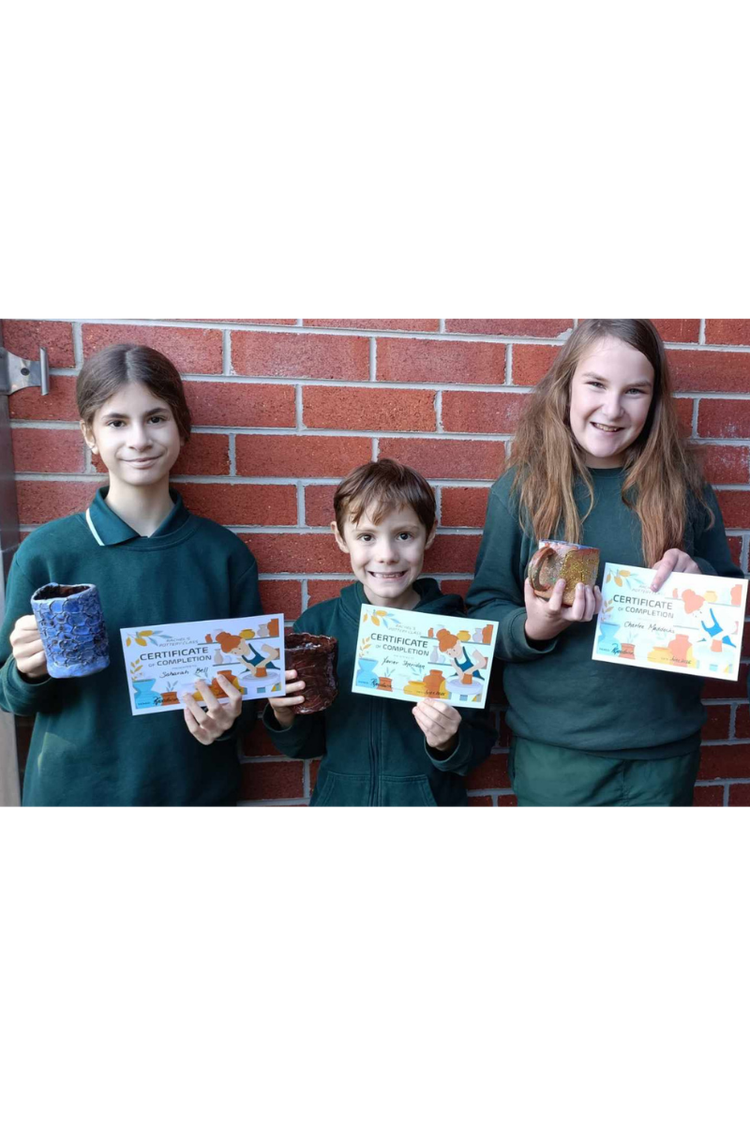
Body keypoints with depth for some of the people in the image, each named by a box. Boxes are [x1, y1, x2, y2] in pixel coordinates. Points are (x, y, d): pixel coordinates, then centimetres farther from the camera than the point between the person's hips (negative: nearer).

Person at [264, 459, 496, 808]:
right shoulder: (316, 624, -13)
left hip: (430, 798, -1)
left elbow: (480, 745, -7)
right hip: (339, 798, 1)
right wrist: (285, 716, -20)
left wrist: (448, 745, -25)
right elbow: (307, 745, -2)